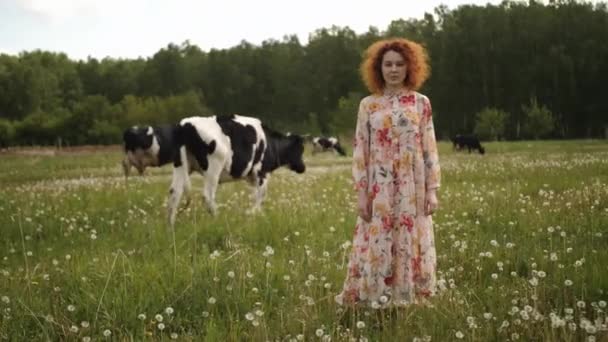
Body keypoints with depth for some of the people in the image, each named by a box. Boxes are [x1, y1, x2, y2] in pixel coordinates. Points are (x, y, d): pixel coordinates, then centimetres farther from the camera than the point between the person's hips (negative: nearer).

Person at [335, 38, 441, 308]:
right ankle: (377, 302, 9)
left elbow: (430, 149, 3)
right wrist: (361, 194, -3)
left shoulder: (421, 103, 4)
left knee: (410, 244, 4)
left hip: (412, 190, 1)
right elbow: (360, 152, 2)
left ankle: (409, 298, 14)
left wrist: (432, 190, -2)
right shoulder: (368, 105, 3)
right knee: (378, 246, 0)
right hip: (379, 190, 0)